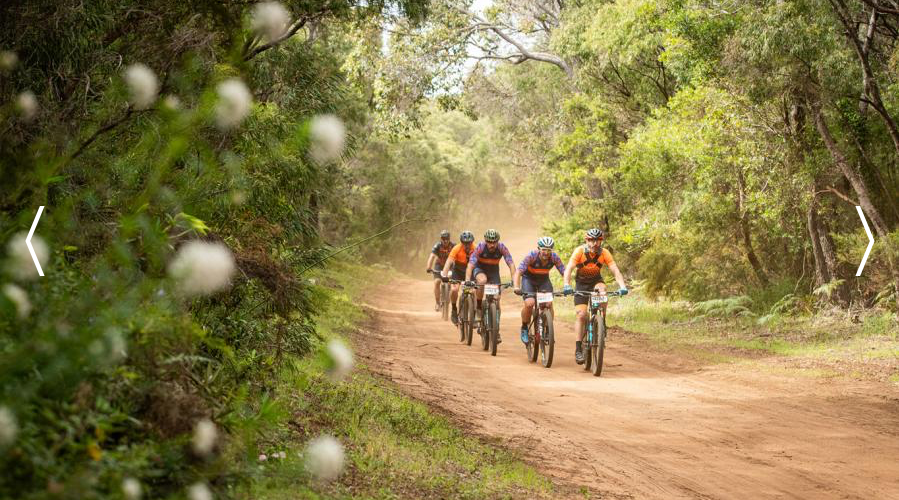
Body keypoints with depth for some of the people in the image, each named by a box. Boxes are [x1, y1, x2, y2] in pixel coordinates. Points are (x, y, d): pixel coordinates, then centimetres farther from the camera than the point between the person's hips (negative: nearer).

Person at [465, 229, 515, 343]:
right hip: (480, 269, -2)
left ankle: (496, 331, 2)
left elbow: (511, 264, -27)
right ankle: (478, 306, -16)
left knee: (496, 300, -6)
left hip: (494, 271, 2)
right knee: (482, 280, -38)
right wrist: (467, 280, -47)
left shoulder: (502, 248, -24)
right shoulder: (480, 247, -28)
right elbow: (471, 264, -34)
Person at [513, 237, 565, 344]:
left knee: (549, 303, -18)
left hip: (543, 280, 2)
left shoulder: (554, 257, -22)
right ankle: (524, 328, 0)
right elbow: (518, 271, -34)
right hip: (528, 279, -2)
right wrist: (516, 287, -48)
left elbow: (564, 272, -23)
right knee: (529, 303, -24)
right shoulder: (532, 256, -29)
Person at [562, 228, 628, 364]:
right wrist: (567, 285, -48)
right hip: (581, 283, -1)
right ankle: (578, 349, -6)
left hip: (596, 281, 1)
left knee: (602, 292, -32)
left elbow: (615, 271, -24)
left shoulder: (604, 253, -19)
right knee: (581, 315, -12)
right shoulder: (579, 251, -23)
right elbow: (569, 269, -32)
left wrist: (622, 287, -40)